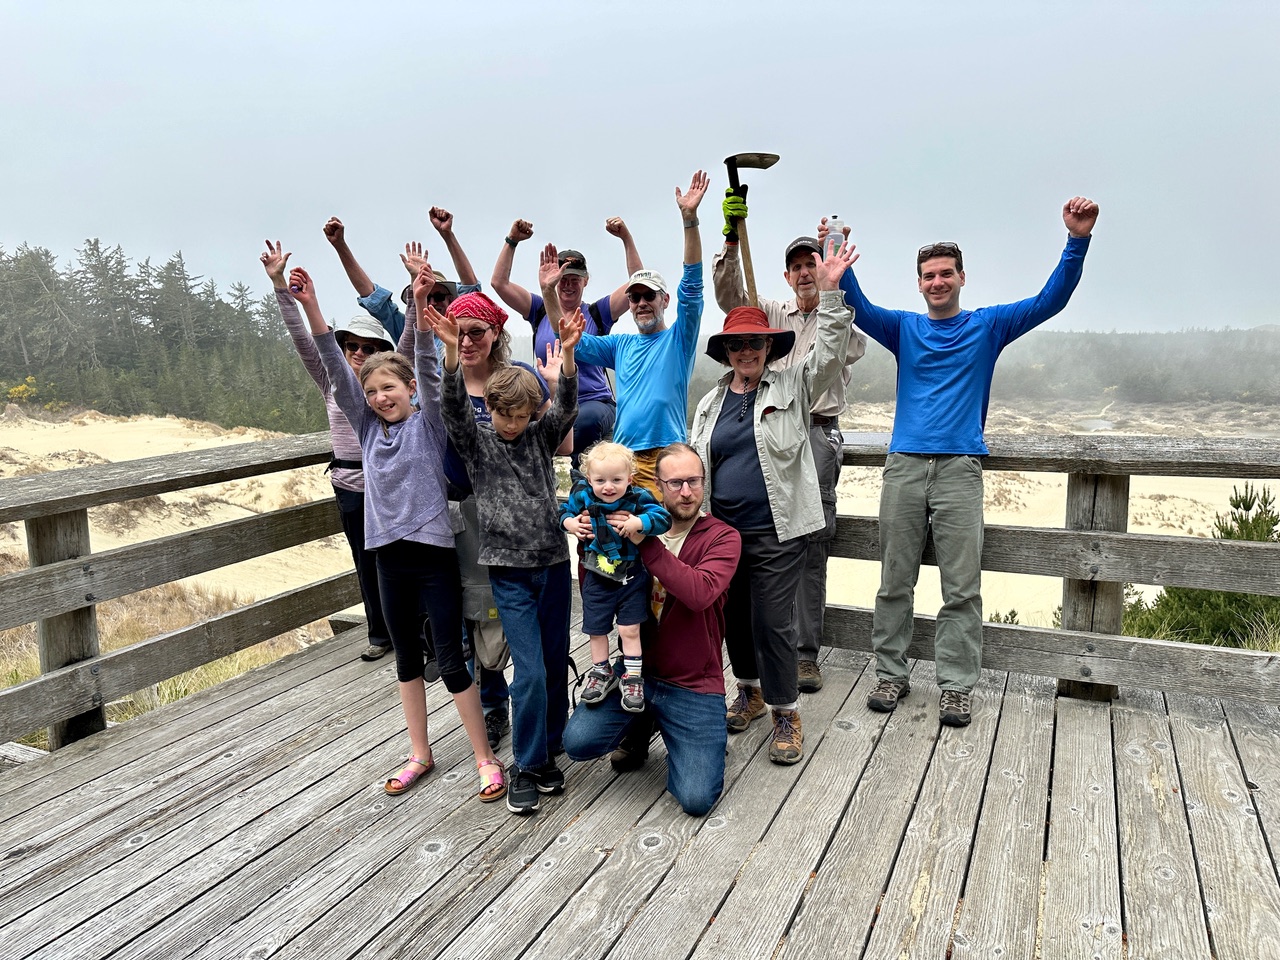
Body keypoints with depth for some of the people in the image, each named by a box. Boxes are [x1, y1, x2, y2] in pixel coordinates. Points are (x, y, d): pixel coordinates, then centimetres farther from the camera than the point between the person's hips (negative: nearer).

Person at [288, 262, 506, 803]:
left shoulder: (429, 424, -3)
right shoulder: (368, 427, 7)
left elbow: (428, 369, -16)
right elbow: (336, 372, 1)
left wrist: (420, 307, -29)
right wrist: (310, 308, -7)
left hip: (434, 554, -5)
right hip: (389, 555, 5)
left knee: (450, 660, -1)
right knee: (407, 658, 15)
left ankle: (486, 759, 13)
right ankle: (420, 755, 30)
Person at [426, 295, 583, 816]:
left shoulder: (542, 436, 4)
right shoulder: (476, 440, -1)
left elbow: (566, 406, -12)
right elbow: (455, 407, -18)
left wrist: (567, 353, -29)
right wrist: (450, 352, -34)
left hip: (553, 563, 3)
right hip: (509, 571, -3)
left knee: (556, 664, 10)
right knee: (530, 672, -8)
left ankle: (547, 752, 28)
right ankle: (527, 767, 9)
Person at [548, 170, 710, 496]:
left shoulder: (679, 338, 5)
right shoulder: (621, 345, 19)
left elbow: (692, 285, -6)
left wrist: (690, 219, -16)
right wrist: (548, 291, 8)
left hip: (667, 457, -4)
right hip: (622, 456, 4)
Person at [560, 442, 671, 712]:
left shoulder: (638, 498, -18)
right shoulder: (582, 494, -11)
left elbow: (663, 517, -25)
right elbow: (566, 511, 7)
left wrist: (639, 522, -39)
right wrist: (569, 522, -14)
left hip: (631, 578, -3)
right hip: (597, 578, 3)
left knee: (630, 630, 2)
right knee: (596, 629, 14)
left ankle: (633, 679, 19)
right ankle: (601, 673, 35)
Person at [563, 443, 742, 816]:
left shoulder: (722, 537, -7)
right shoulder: (642, 527, 3)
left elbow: (701, 593, -27)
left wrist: (647, 545, -29)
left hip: (694, 686, -3)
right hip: (638, 673, 3)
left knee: (696, 799, -12)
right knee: (577, 741, -16)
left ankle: (673, 735, 21)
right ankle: (640, 729, 16)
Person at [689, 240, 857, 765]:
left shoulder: (792, 387, 2)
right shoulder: (710, 403, 12)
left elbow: (829, 353, -11)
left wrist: (829, 291, -20)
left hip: (777, 533, -4)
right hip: (723, 530, 4)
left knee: (772, 622, -3)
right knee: (734, 617, 14)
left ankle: (786, 714, 14)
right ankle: (749, 692, 37)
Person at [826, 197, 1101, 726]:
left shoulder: (987, 326, 12)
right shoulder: (904, 328, 13)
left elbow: (1049, 301, 1)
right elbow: (860, 308, -3)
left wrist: (1077, 239, -12)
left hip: (960, 468, -1)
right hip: (904, 465, 1)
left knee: (962, 587, -1)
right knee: (895, 581, 5)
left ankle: (957, 684, 9)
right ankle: (890, 674, 16)